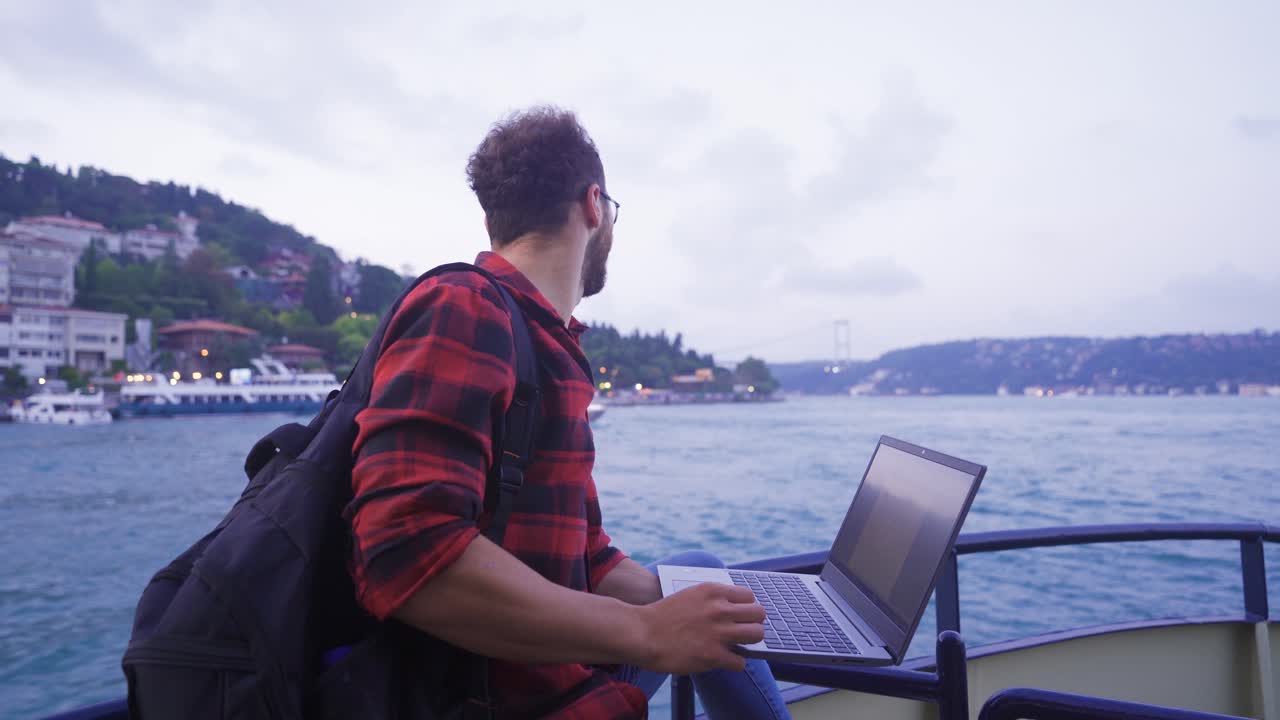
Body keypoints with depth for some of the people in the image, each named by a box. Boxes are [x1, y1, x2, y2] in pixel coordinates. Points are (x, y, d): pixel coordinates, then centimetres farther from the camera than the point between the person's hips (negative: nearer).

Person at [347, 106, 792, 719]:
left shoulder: (546, 347, 13)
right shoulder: (463, 311, -17)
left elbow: (588, 561, 12)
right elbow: (405, 557, -30)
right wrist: (646, 632, -24)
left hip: (563, 671, 10)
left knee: (694, 571, 20)